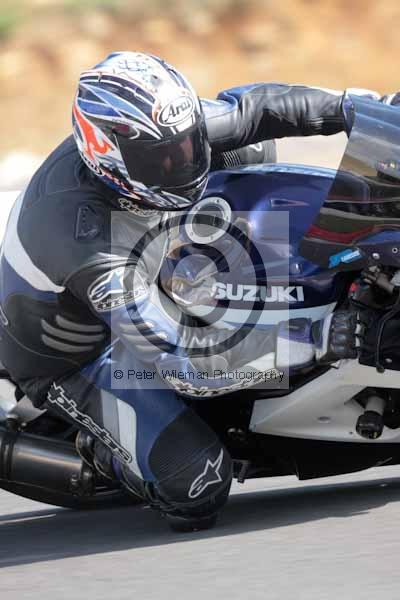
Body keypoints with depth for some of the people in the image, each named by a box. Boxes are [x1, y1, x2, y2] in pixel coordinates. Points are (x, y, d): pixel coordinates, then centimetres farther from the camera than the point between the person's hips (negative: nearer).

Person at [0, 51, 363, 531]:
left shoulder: (151, 133, -24)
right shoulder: (90, 244, -43)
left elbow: (250, 108, -9)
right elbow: (182, 357, -43)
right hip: (71, 360, -7)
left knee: (248, 148, 3)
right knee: (197, 488, -24)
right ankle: (101, 449, 7)